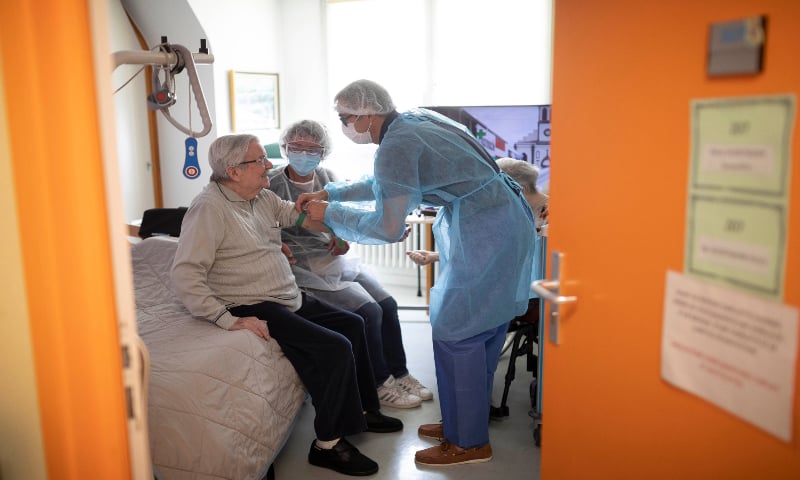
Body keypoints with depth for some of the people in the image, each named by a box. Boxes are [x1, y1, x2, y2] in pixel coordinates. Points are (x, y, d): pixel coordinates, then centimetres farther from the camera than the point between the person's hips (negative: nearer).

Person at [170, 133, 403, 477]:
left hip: (290, 298, 10)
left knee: (352, 325, 15)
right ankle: (327, 444, -4)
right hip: (255, 309, -10)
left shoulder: (262, 197, 7)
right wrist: (227, 320, -30)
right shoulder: (210, 208, -19)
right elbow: (185, 274, -25)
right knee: (335, 348, -21)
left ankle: (363, 409, 29)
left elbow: (303, 216, 10)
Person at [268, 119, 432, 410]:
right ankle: (379, 384, 0)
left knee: (388, 304, -5)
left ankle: (398, 374, 12)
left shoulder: (327, 178, 7)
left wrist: (343, 238, -3)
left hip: (336, 261, 6)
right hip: (307, 269, -6)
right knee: (369, 311, -18)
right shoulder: (273, 184, -9)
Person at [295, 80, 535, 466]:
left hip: (486, 234, -10)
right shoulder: (413, 122, 12)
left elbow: (388, 227, -17)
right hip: (506, 221, 10)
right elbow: (386, 185, 24)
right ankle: (467, 422, 32)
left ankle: (468, 443, 13)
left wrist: (330, 213, -4)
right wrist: (329, 193, 19)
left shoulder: (397, 146, -18)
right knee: (481, 330, 17)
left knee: (455, 332, -1)